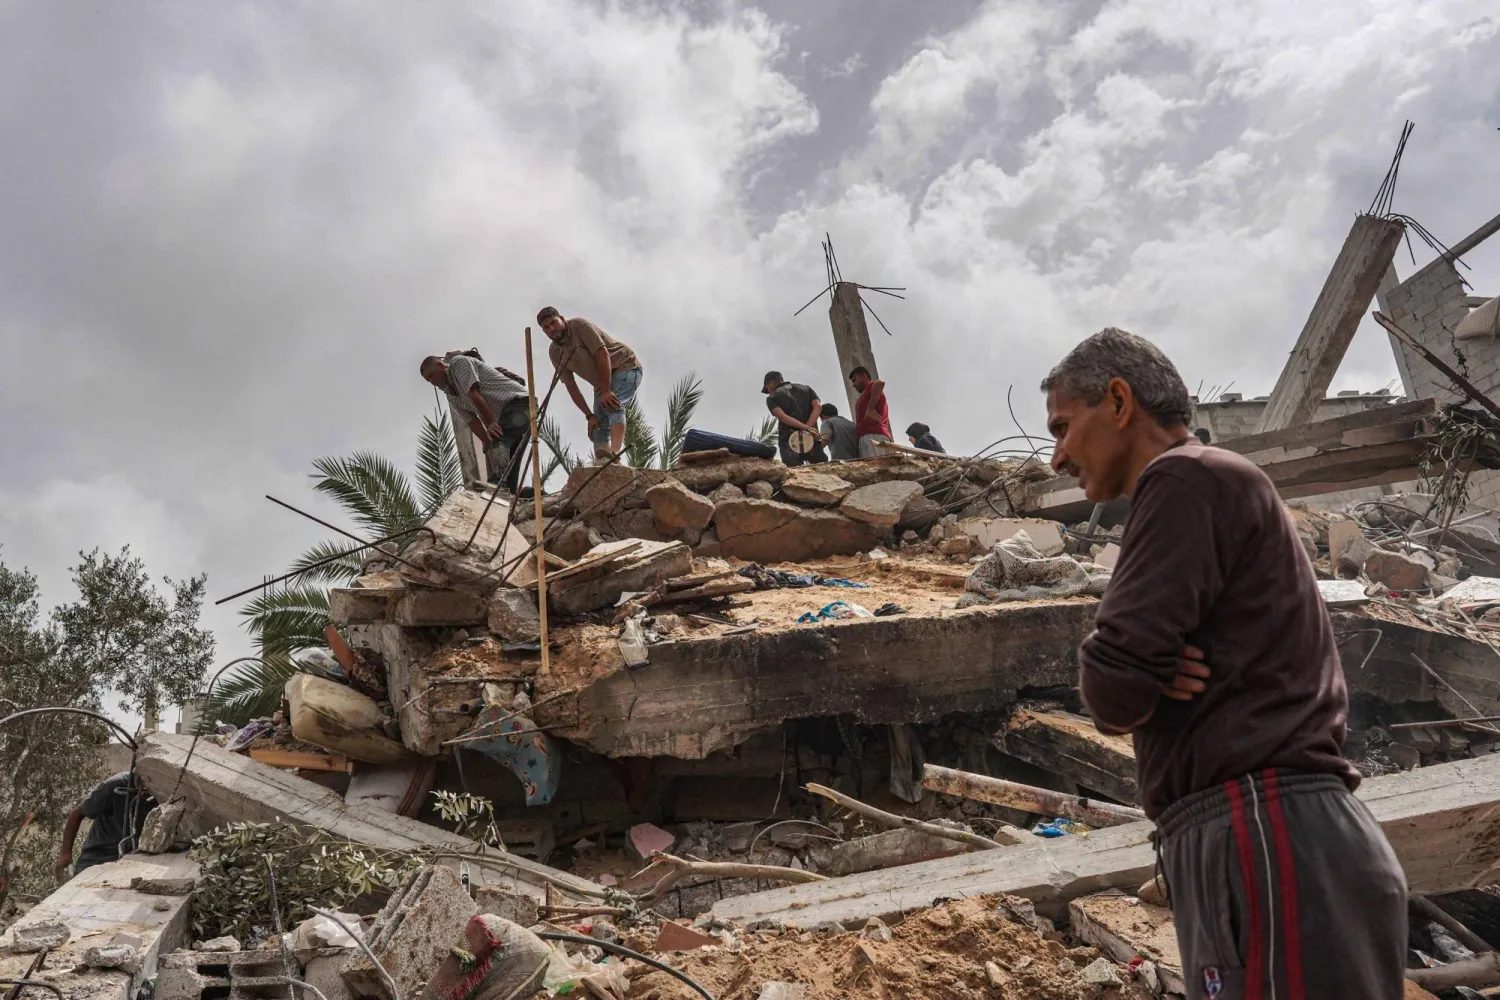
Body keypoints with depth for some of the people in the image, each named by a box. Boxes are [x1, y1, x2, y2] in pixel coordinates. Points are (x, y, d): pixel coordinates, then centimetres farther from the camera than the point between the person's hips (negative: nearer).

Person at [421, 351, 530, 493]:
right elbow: (472, 421, 9)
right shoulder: (453, 395, 23)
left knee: (498, 438, -33)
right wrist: (489, 445, -6)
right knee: (508, 465, 3)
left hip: (518, 401, -10)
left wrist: (491, 424, -20)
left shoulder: (458, 362, -1)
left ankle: (498, 482, -53)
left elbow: (474, 394, -14)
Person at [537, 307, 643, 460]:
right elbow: (571, 387, -3)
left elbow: (602, 355, -24)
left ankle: (614, 452, -49)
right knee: (599, 425, -7)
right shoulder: (554, 353, 1)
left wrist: (606, 391, -29)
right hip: (603, 383, 7)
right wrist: (589, 415, -13)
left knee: (611, 404, -32)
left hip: (625, 367, -7)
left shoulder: (579, 325, -17)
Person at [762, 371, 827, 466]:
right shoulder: (806, 388, 22)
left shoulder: (772, 397, 12)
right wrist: (808, 428, -6)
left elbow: (783, 417, -6)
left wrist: (807, 428, -10)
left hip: (788, 441, -2)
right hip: (811, 439, 2)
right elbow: (818, 406, 4)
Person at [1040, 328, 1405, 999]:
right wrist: (1154, 681, -1)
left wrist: (1127, 693, 6)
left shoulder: (1188, 478, -7)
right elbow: (1122, 694, 21)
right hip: (1268, 835, 10)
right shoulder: (1219, 490, 25)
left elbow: (1113, 687, -16)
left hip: (1263, 837, -10)